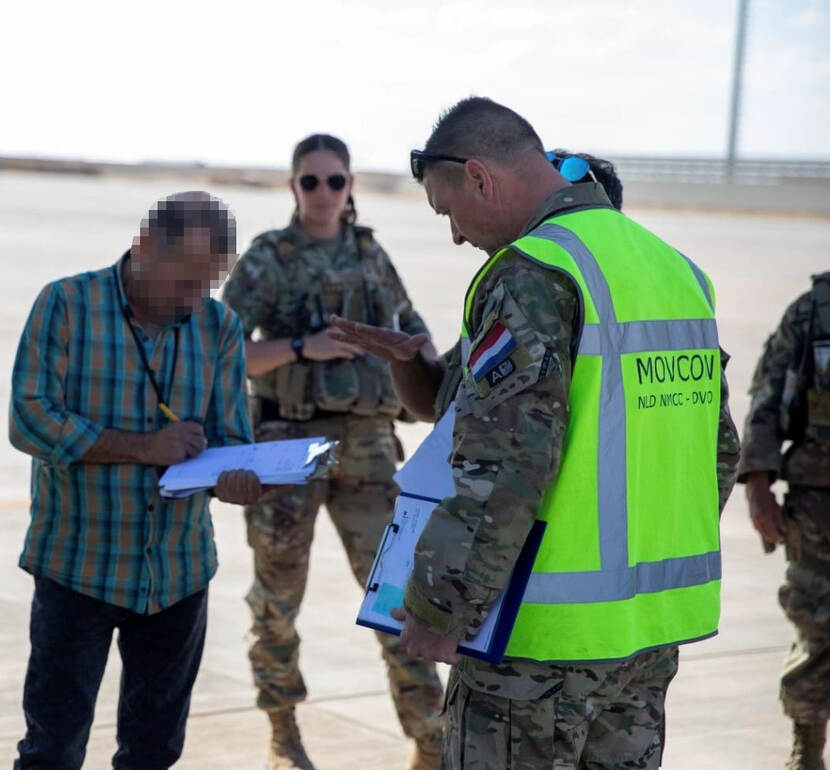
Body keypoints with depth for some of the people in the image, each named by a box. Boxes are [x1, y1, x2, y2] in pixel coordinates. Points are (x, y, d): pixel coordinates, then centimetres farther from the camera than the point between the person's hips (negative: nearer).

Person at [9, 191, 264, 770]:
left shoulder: (219, 326, 5)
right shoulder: (67, 304, -7)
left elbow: (229, 436, 2)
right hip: (78, 565, -4)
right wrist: (143, 447, -20)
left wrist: (234, 476, -22)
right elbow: (30, 419, -14)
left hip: (179, 570, 4)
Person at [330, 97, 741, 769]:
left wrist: (438, 613, -15)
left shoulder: (534, 274, -15)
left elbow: (503, 466, -23)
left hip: (545, 634, -8)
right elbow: (715, 452, 17)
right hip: (653, 624, 8)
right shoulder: (677, 268, 11)